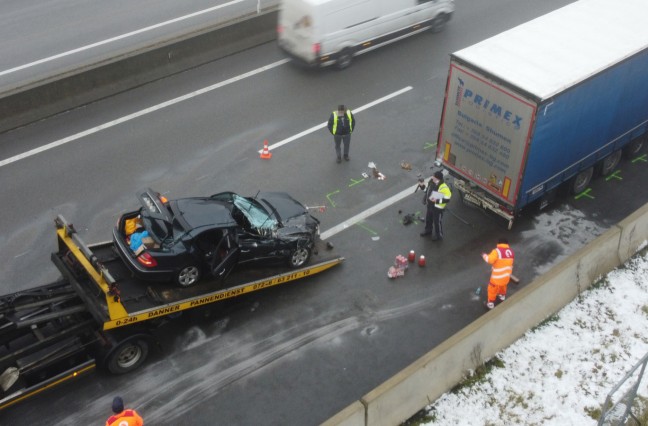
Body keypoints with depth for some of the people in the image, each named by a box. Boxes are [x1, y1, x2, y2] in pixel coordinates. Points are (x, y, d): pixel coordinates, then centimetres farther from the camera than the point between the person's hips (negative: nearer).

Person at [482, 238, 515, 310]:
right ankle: (502, 296, 56)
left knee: (493, 288, 11)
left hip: (498, 276, -7)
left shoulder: (497, 251, -20)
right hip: (507, 275, 7)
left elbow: (490, 259, -30)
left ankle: (490, 303, 20)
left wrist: (484, 255, -12)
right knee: (503, 285, 33)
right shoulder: (511, 252, 2)